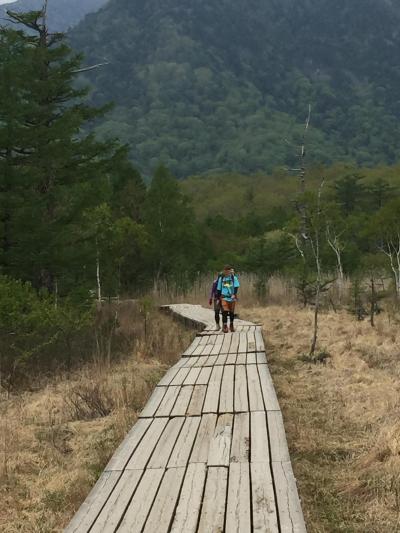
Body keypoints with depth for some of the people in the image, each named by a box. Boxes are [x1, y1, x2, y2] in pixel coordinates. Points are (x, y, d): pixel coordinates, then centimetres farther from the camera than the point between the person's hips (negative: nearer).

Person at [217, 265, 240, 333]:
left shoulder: (234, 278, 2)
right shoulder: (221, 278, 7)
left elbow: (236, 287, -6)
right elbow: (218, 289, 13)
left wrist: (234, 294, -21)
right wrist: (218, 298, 12)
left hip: (232, 297, 0)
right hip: (224, 297, 0)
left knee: (232, 312, 10)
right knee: (225, 312, -13)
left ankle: (231, 325, 28)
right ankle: (225, 326, -9)